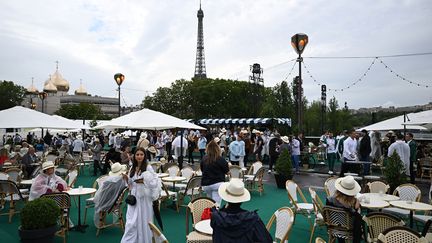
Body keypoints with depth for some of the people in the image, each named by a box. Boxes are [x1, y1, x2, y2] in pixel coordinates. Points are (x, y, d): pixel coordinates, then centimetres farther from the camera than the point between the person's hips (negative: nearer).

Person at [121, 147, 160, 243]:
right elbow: (130, 184, 15)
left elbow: (156, 181, -11)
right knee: (131, 221, 4)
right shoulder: (132, 168, 8)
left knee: (143, 220, 6)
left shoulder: (148, 167, -9)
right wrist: (126, 178, -4)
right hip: (133, 197, 4)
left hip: (144, 197, -4)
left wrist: (144, 181, -21)